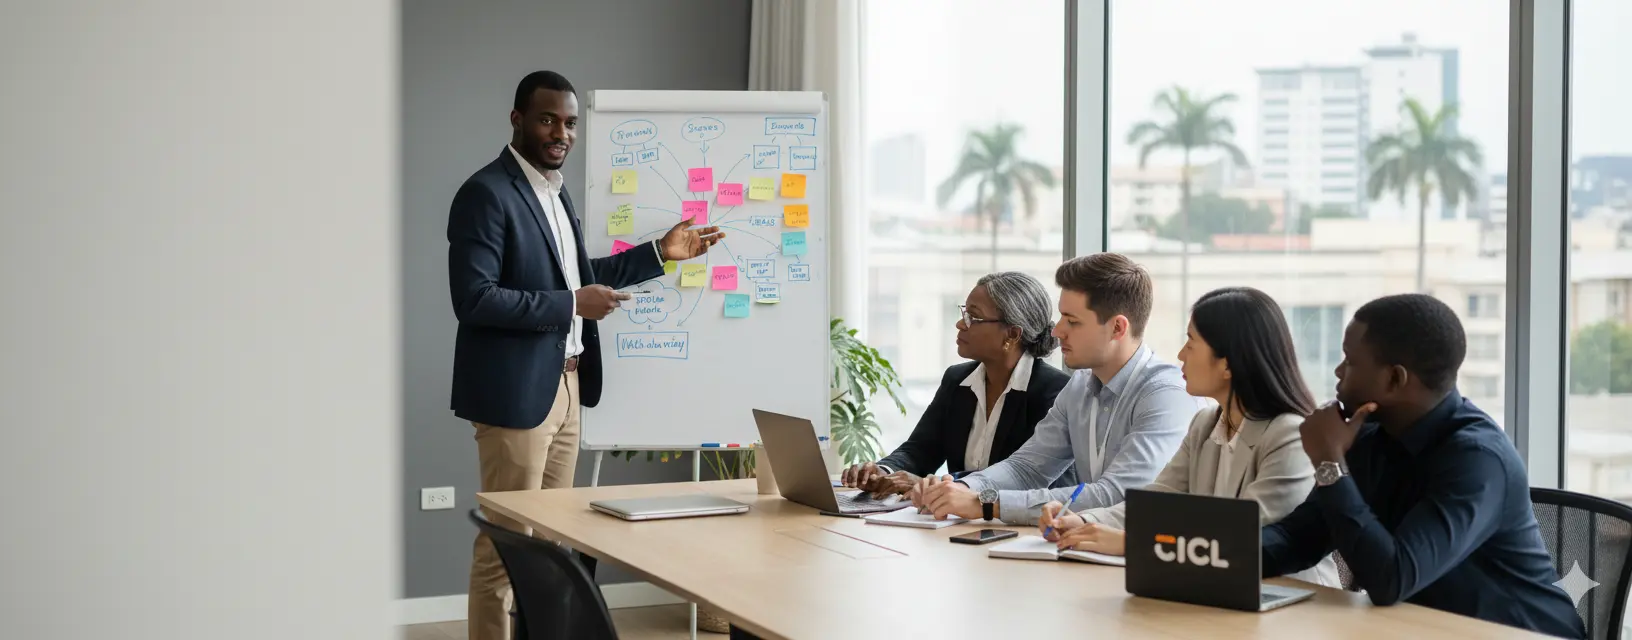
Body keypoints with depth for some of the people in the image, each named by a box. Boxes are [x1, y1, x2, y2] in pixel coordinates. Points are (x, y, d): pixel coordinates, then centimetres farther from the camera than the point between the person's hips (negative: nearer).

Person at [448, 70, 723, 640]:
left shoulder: (554, 190, 14)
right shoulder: (486, 193, -14)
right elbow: (473, 299, -21)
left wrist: (660, 253, 16)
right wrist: (572, 305, -20)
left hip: (564, 386, 9)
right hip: (518, 392, -9)